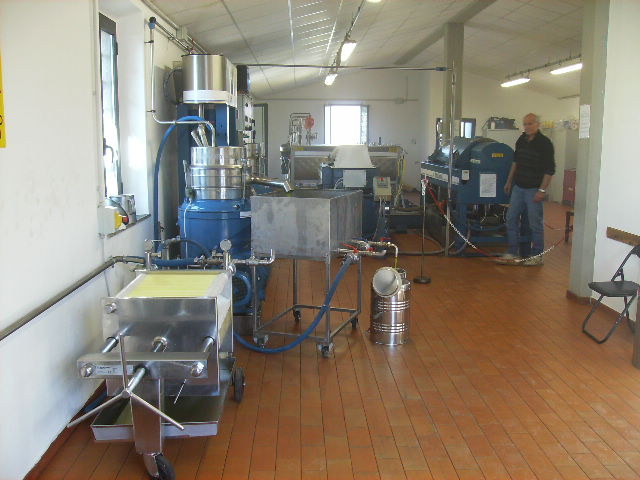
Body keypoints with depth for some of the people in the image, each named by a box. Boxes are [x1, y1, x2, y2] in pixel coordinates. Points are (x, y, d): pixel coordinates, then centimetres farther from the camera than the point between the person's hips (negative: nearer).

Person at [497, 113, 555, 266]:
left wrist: (542, 190, -18)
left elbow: (550, 170, -13)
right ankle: (512, 253, 16)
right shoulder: (521, 140, 9)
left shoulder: (544, 143, -11)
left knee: (535, 223, 1)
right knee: (511, 219, 7)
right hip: (518, 187, 7)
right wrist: (509, 181, 21)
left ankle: (537, 256, 12)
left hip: (534, 189, -7)